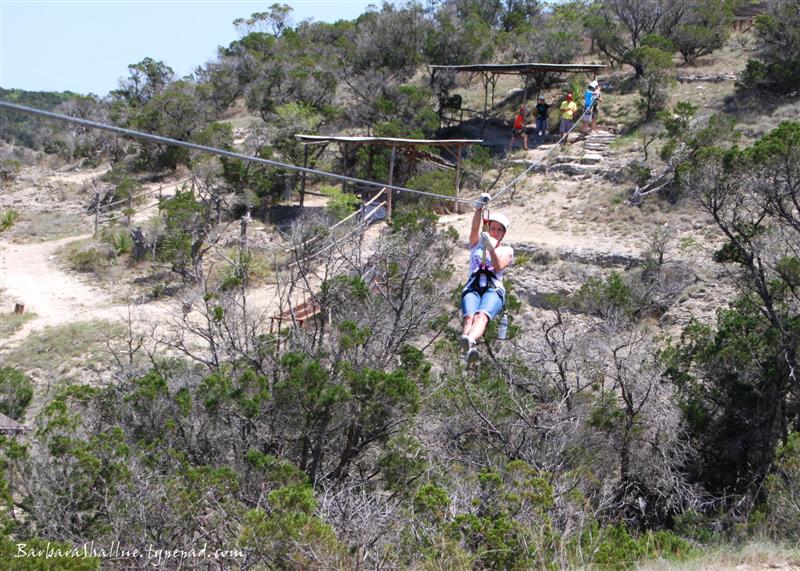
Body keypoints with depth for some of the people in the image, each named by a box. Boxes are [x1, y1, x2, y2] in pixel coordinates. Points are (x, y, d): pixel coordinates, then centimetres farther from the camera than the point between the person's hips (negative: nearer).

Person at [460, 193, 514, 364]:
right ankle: (468, 350, -64)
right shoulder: (477, 243, 28)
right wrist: (479, 208, -12)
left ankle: (470, 341, -68)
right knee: (469, 316, -34)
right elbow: (475, 228, 6)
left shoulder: (507, 250, 24)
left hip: (494, 289, -1)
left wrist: (491, 247, -15)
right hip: (472, 287, 1)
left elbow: (499, 266, 2)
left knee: (482, 315, -37)